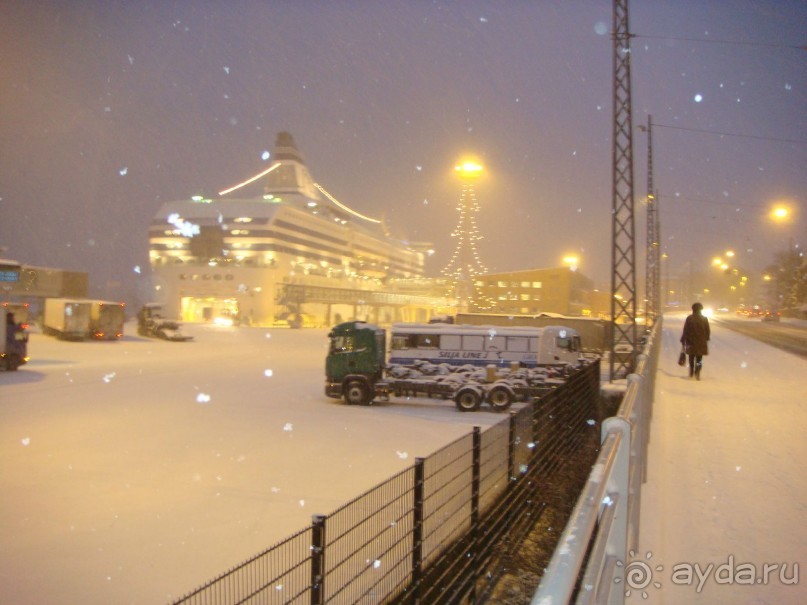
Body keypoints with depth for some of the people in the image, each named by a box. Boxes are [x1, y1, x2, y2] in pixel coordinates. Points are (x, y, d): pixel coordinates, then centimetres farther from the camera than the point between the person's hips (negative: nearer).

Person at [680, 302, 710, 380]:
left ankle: (691, 373, 26)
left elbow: (685, 331, -8)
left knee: (691, 358, 17)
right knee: (699, 359, 6)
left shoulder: (689, 318, -8)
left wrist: (683, 341, -1)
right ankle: (697, 373, -13)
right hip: (701, 343, 1)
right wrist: (706, 339, 20)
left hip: (691, 342, -1)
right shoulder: (704, 319, -3)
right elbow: (708, 331, 4)